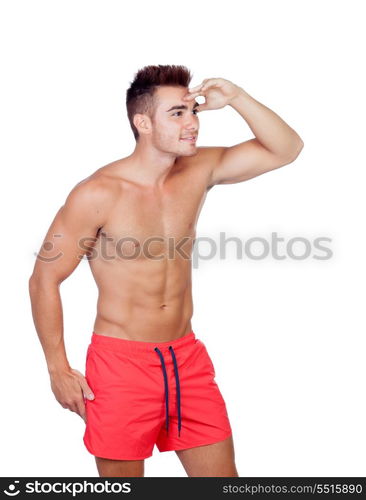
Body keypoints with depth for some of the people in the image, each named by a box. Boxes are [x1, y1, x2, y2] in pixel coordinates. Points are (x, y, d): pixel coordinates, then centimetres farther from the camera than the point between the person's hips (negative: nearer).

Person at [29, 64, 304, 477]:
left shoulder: (199, 171, 1)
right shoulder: (98, 194, -14)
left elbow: (286, 149, 0)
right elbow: (44, 280, -9)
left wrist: (236, 98, -14)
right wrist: (58, 370, -9)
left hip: (187, 357, 5)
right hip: (121, 361, -4)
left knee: (222, 478, 9)